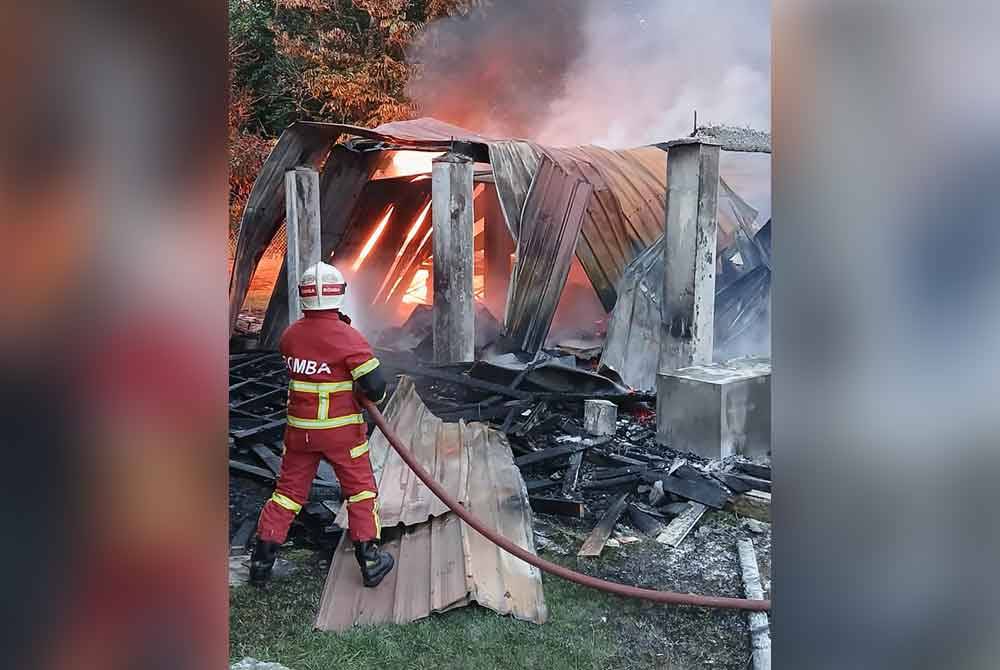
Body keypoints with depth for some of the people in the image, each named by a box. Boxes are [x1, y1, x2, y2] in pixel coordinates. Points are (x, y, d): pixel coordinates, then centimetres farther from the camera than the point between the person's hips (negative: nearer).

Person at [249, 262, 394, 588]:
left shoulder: (290, 335, -3)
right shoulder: (348, 337, -19)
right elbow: (375, 386, -19)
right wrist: (372, 397, 4)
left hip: (299, 428, 4)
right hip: (341, 429, -4)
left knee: (289, 490, 15)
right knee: (360, 489, 12)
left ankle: (262, 560, 19)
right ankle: (369, 559, 17)